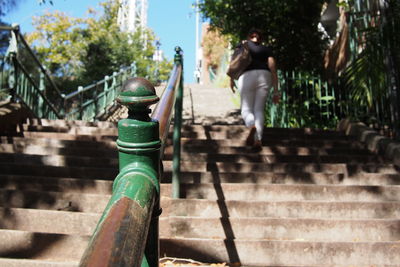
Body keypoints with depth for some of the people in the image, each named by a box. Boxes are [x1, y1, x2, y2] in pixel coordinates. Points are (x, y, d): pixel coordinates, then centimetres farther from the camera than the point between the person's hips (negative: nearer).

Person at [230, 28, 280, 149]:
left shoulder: (243, 45, 21)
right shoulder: (267, 50, 22)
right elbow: (273, 69, 10)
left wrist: (231, 79, 5)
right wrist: (276, 91, 8)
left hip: (247, 76, -2)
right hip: (264, 76, 2)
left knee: (246, 109, 4)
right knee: (259, 109, 7)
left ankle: (252, 125, -29)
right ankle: (258, 139, -9)